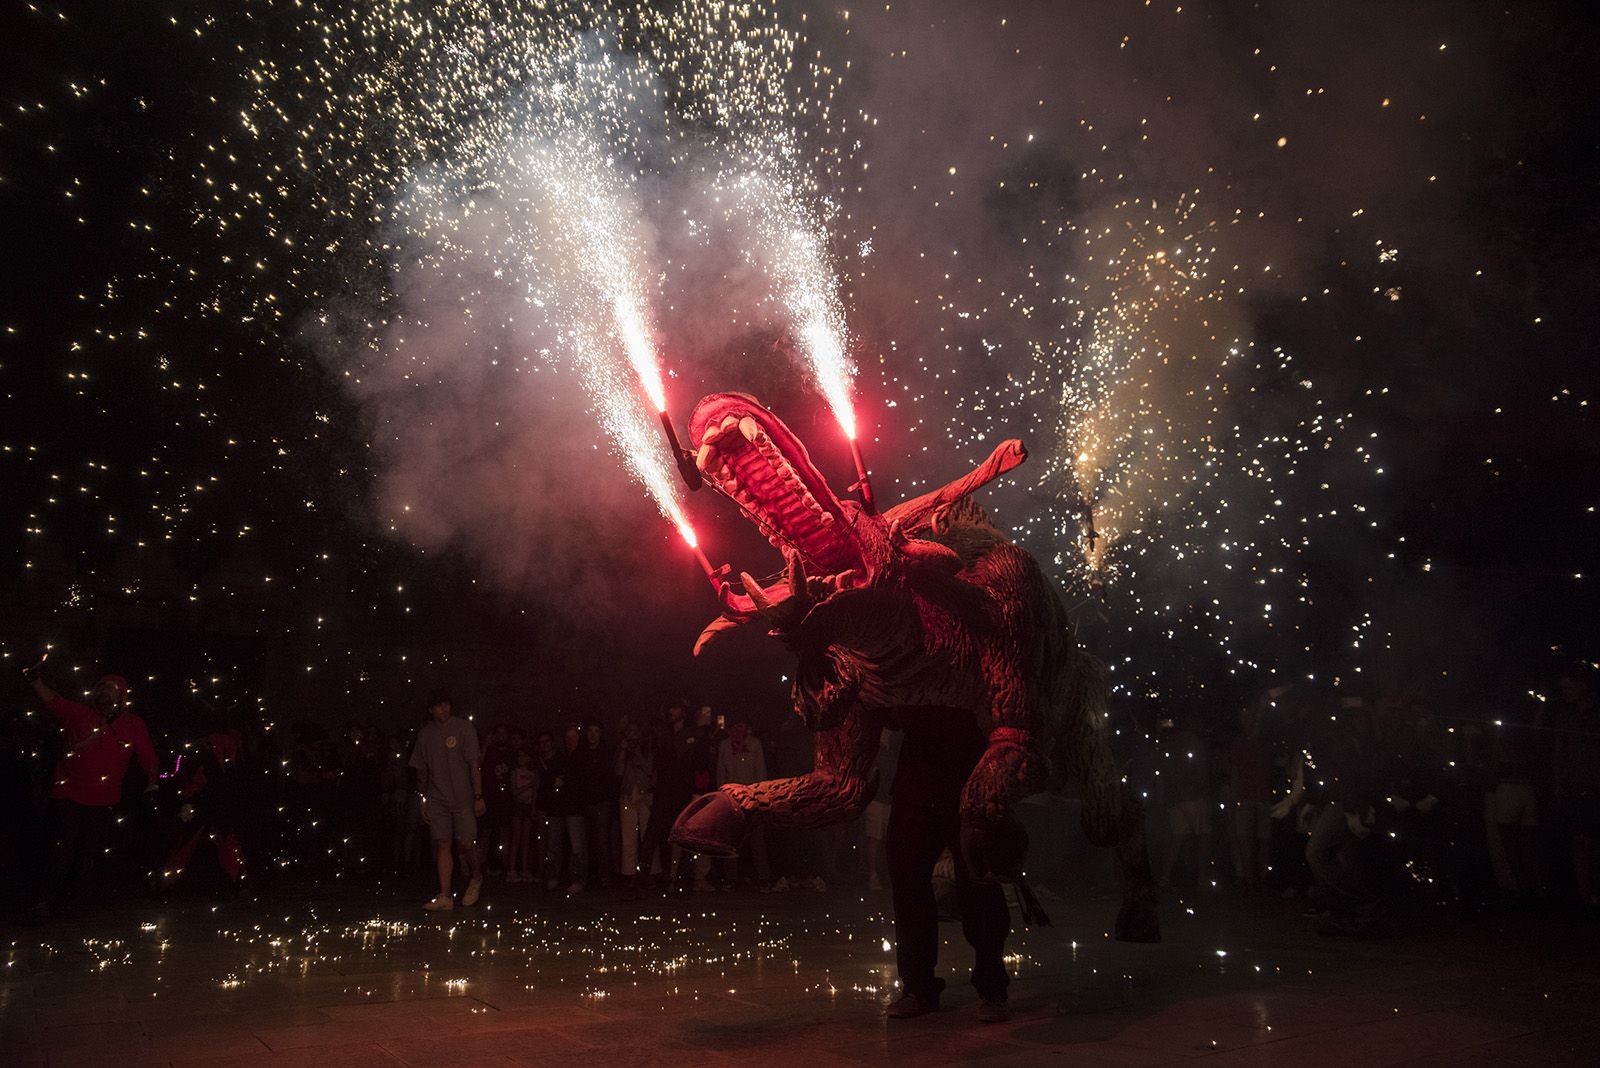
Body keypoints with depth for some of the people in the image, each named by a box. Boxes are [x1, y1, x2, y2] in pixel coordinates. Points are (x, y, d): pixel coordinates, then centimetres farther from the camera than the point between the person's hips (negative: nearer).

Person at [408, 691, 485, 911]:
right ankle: (445, 897, -1)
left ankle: (475, 878, 25)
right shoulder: (425, 734, 7)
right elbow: (421, 771, 13)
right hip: (437, 800, 3)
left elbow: (474, 764, -6)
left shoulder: (464, 727, -4)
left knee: (466, 844, -3)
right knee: (442, 845, -3)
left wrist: (478, 796, -10)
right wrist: (423, 800, 10)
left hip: (463, 798, -3)